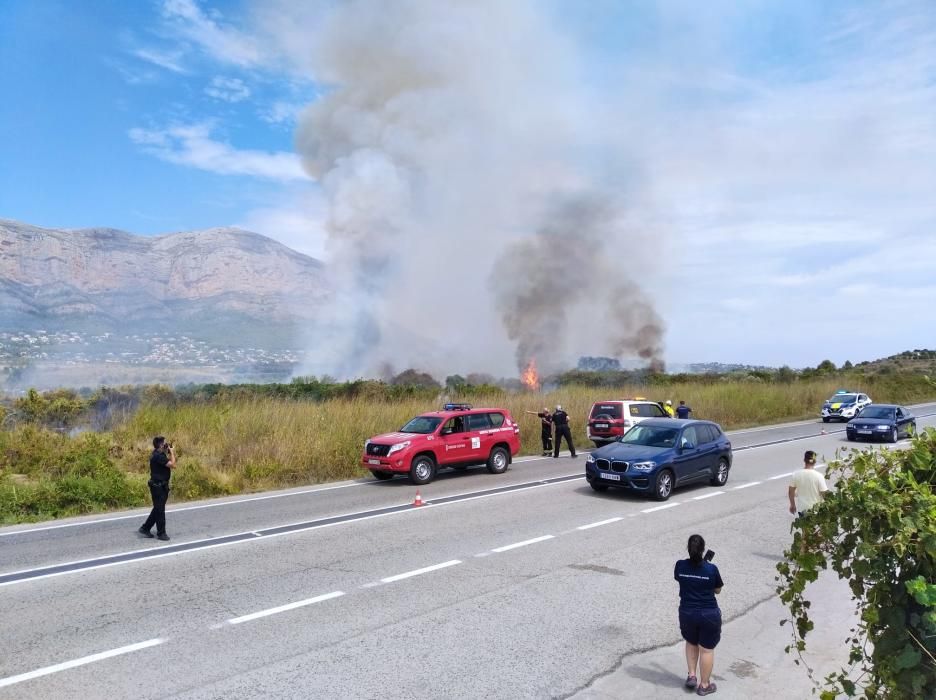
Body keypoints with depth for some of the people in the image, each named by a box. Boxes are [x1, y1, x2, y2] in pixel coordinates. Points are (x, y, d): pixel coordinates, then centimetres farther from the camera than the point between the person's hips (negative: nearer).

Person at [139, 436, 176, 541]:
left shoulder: (160, 454, 11)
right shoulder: (158, 456, -21)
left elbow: (171, 465, 14)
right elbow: (172, 465, -25)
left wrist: (170, 453, 5)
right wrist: (171, 452, -14)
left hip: (161, 485, 10)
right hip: (158, 486, -10)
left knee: (158, 509, 18)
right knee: (160, 510, -1)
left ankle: (145, 528, 27)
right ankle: (161, 533, 8)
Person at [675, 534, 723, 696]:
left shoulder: (680, 566, -11)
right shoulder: (711, 569, -17)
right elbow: (718, 590, 0)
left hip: (686, 613, 2)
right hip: (709, 615, -2)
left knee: (691, 643, 28)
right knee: (706, 649, 14)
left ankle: (692, 675, 26)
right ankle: (704, 685, 25)